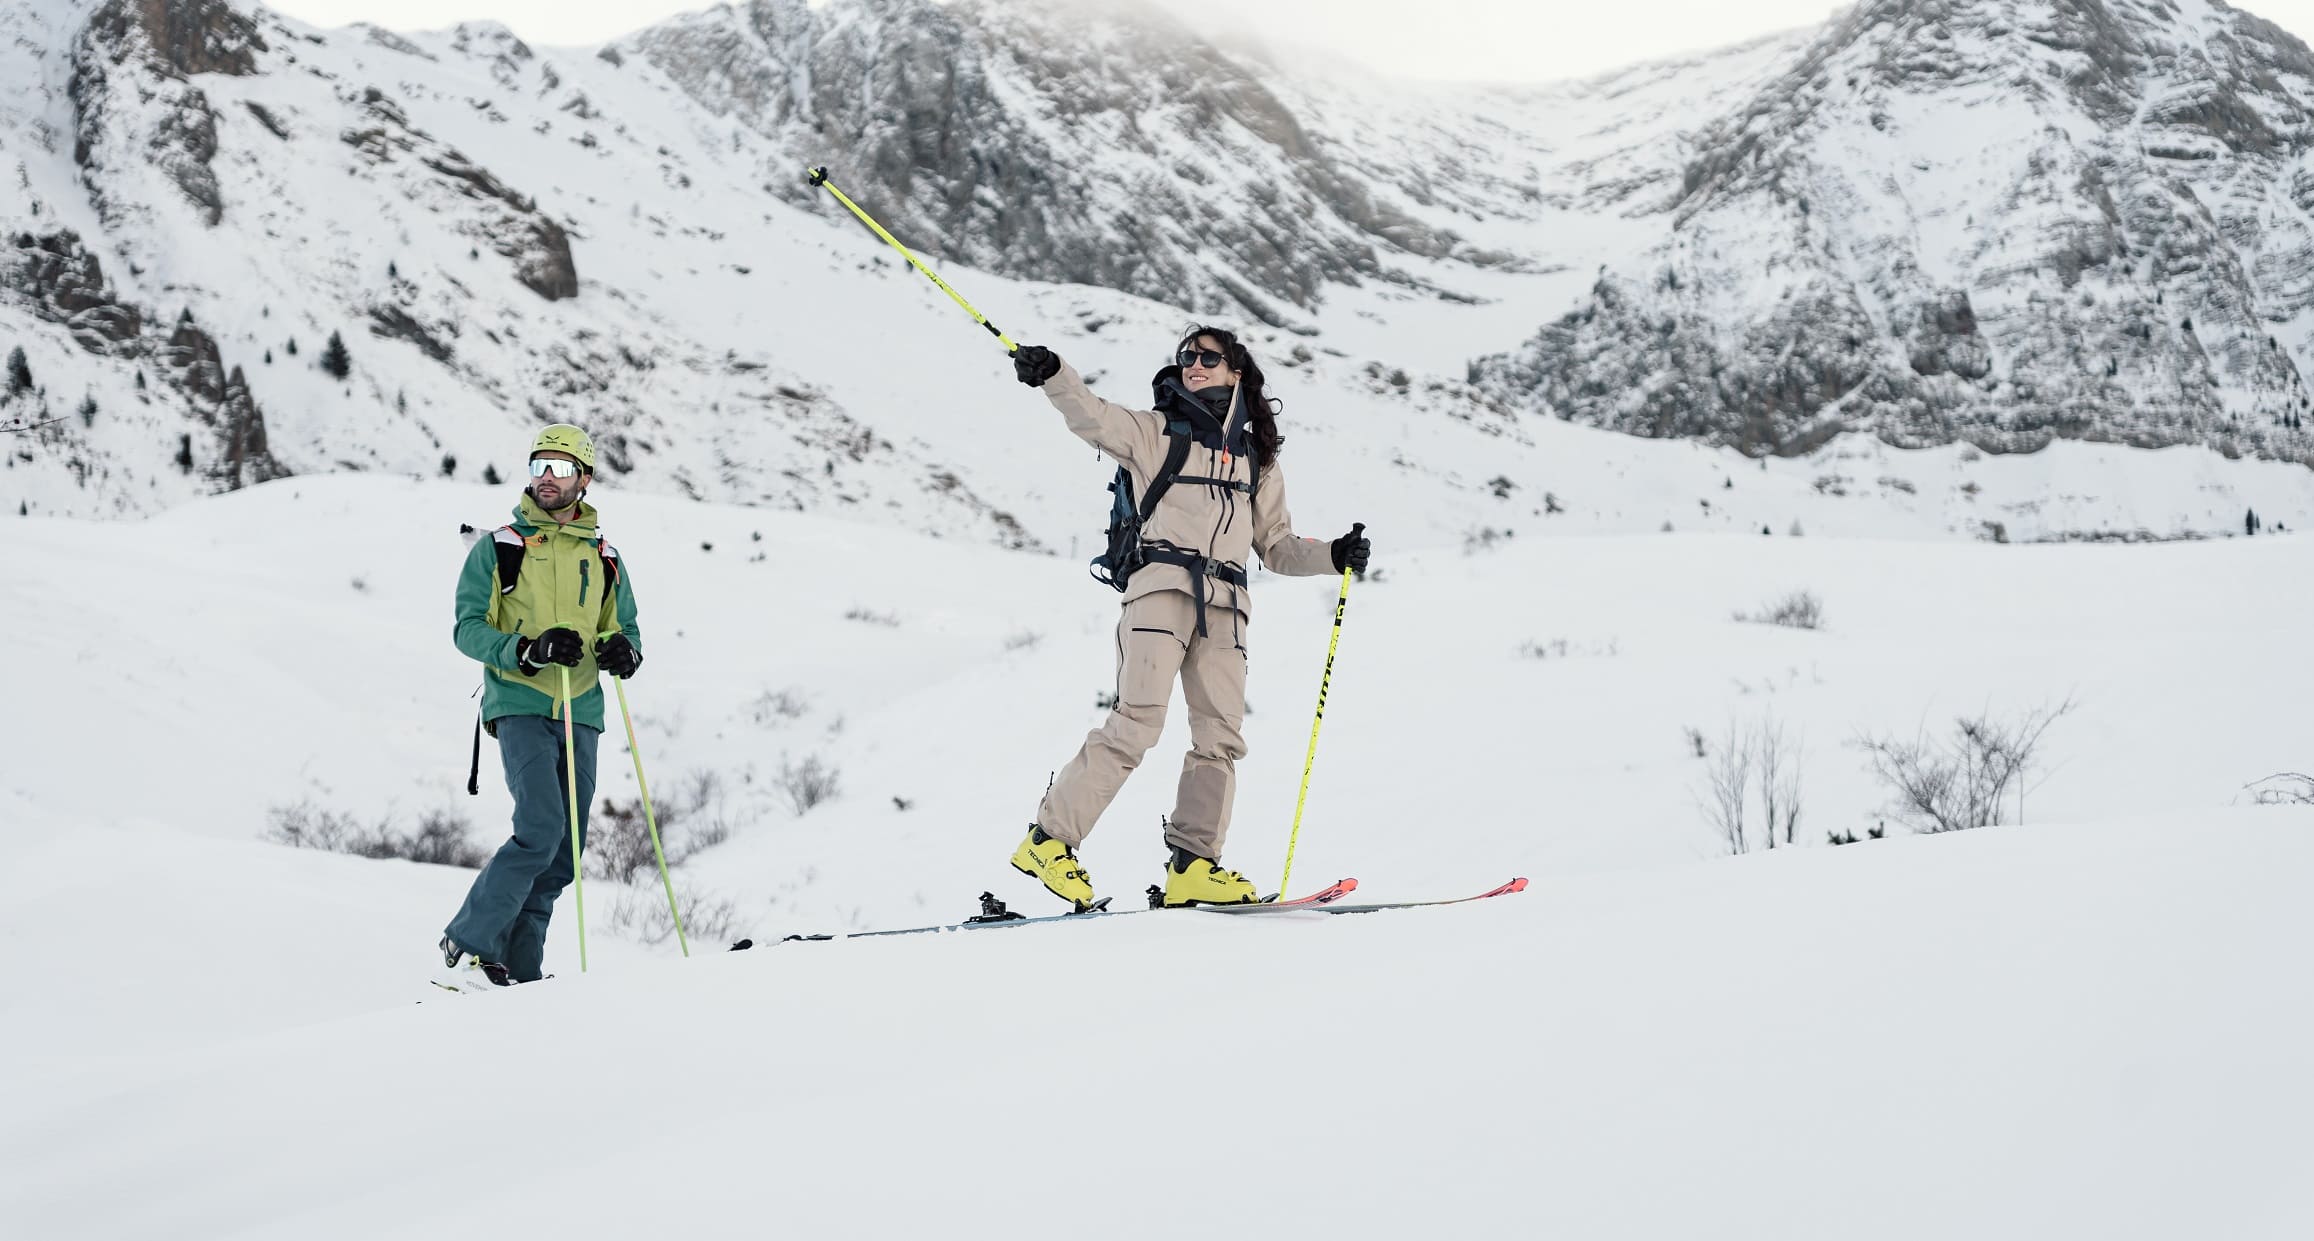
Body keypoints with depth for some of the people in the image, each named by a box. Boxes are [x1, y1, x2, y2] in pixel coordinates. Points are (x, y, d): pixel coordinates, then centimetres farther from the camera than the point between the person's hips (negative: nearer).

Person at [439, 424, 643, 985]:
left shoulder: (604, 559, 15)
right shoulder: (498, 548, 4)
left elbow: (626, 629, 20)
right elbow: (468, 628, -3)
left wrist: (623, 652, -5)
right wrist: (529, 649, -21)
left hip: (581, 713, 5)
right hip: (520, 708, -5)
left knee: (562, 853, 3)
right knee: (542, 829, -21)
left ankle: (518, 967, 11)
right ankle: (469, 940, -8)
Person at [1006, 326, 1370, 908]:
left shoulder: (1257, 459, 23)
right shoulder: (1155, 432, 11)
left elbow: (1277, 547, 25)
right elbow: (1093, 417, -7)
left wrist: (1334, 555, 8)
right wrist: (1051, 374, -25)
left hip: (1223, 606, 5)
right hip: (1161, 584, -4)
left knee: (1221, 736, -4)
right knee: (1138, 721, -17)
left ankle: (1192, 865, 3)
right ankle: (1049, 839, -13)